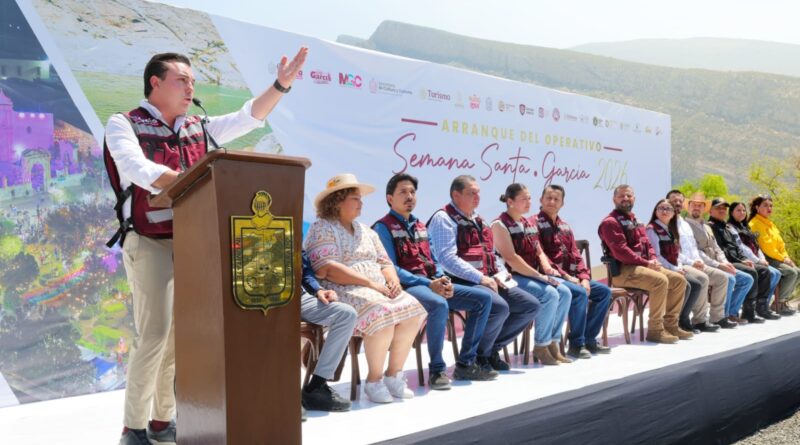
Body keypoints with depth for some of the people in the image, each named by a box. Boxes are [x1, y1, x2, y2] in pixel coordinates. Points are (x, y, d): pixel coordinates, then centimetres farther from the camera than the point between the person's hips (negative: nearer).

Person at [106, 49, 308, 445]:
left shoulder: (199, 129, 15)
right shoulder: (124, 124, 0)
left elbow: (248, 118, 12)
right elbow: (138, 171, -17)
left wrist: (281, 84, 1)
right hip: (150, 243, -5)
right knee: (154, 334, -9)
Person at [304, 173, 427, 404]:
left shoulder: (366, 231, 22)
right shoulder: (322, 228, -2)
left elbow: (385, 262, 20)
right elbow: (328, 269, -16)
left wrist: (392, 280, -5)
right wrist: (370, 283, -19)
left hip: (378, 290, 7)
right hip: (342, 291, -7)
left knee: (411, 311, -19)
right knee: (382, 314, -33)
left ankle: (394, 375, -6)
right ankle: (374, 380, -16)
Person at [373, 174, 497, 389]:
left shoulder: (420, 226, 22)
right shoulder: (383, 227, -2)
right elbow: (391, 269, -12)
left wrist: (443, 280, -2)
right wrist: (429, 284, -18)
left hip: (433, 284, 8)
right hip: (407, 287, -8)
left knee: (484, 298, -3)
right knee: (439, 305, -38)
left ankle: (466, 363, 0)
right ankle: (437, 370, -21)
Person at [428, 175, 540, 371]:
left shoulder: (476, 220, 23)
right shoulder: (443, 219, -6)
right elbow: (448, 259, -17)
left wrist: (500, 274, 8)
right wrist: (481, 278, -19)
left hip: (488, 280, 9)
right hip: (461, 282, -9)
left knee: (531, 305, 1)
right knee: (499, 307, -33)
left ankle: (491, 349, 10)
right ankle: (477, 357, -8)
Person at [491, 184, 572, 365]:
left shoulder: (529, 224, 17)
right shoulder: (500, 224, -9)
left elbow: (539, 252, 18)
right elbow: (511, 258, -18)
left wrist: (547, 268, -5)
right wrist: (539, 276, -20)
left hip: (531, 275, 8)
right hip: (512, 277, -8)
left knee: (564, 292, -13)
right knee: (549, 294, -26)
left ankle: (553, 343, -3)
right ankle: (541, 347, -12)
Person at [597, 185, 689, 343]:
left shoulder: (635, 221, 22)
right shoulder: (610, 222, -9)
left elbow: (647, 244, 20)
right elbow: (620, 251, -19)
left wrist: (653, 259, -2)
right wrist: (646, 263, -18)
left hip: (642, 266, 10)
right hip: (623, 270, -10)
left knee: (679, 280, 3)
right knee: (660, 281, -29)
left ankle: (670, 324, 8)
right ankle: (655, 329, -21)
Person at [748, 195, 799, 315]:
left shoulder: (770, 223, 21)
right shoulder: (755, 224, -10)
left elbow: (780, 244, 19)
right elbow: (765, 246, -17)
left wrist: (786, 258, 3)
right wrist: (782, 259, -12)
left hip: (776, 259, 10)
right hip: (765, 259, -10)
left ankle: (784, 300, 5)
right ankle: (779, 304, -13)